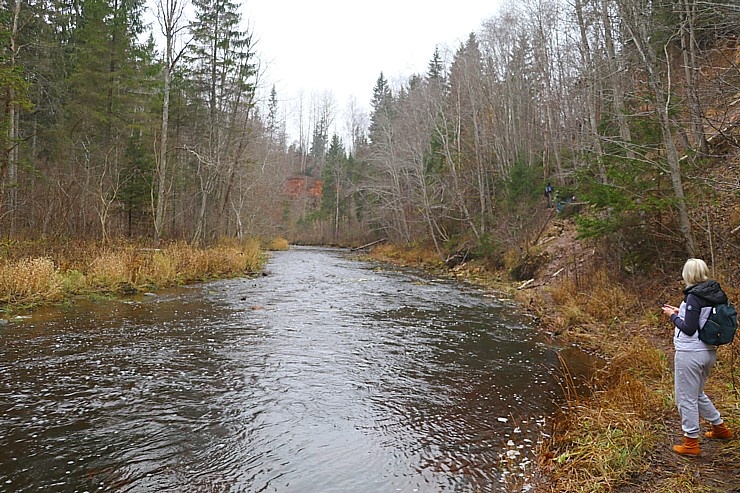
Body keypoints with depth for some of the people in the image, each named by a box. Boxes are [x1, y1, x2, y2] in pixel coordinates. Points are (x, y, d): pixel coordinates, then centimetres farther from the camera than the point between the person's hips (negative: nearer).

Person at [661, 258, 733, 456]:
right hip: (709, 352, 9)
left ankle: (691, 443, 12)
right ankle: (720, 428, 39)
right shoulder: (716, 294, 5)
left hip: (690, 354, -9)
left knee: (686, 398, 4)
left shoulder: (694, 296, -20)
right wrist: (680, 312, 12)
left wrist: (673, 316, -5)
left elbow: (689, 328, -20)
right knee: (697, 393, 27)